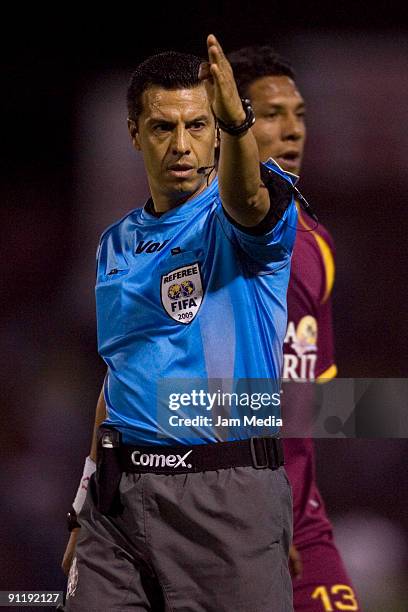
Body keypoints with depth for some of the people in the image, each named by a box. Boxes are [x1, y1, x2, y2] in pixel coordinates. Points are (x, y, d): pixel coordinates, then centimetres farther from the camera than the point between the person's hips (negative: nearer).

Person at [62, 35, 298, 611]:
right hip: (120, 493, 5)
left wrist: (237, 122, -50)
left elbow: (247, 197, -29)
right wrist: (86, 505, 19)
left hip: (226, 497, -5)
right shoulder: (116, 245, 15)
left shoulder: (236, 218, -3)